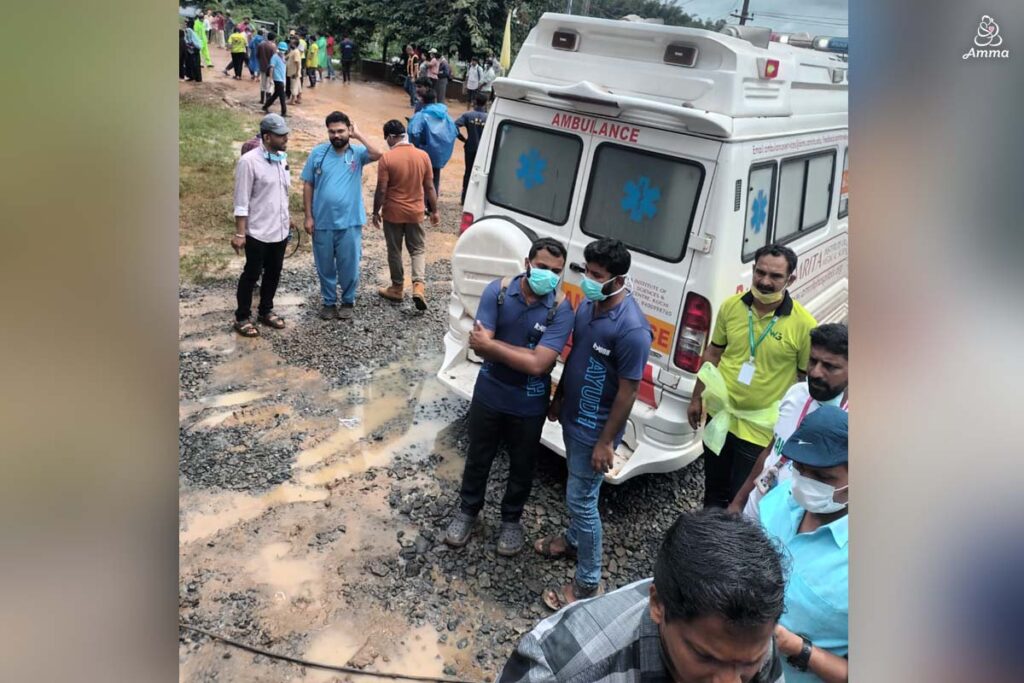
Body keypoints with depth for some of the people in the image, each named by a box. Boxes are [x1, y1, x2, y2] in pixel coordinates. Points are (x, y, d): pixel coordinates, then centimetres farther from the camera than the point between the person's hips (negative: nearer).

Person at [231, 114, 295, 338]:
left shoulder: (282, 158, 4)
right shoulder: (249, 161, -17)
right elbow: (241, 201, -16)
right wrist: (239, 233, -17)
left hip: (280, 230, 7)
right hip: (258, 232, -7)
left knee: (273, 273, 17)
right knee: (251, 275, 5)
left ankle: (266, 311, 34)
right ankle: (242, 318, 20)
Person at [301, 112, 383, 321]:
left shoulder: (357, 153, -3)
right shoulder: (318, 153, -1)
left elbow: (377, 154, -26)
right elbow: (308, 186, 2)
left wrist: (358, 135, -15)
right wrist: (308, 216, -2)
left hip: (350, 222, -1)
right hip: (322, 222, 1)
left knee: (349, 265, 9)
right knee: (325, 266, 13)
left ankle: (348, 301, 29)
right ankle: (329, 302, 30)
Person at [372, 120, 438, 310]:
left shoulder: (386, 158, -15)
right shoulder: (423, 156, -4)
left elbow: (381, 190, -13)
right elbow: (429, 187, 1)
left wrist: (376, 212, 0)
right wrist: (434, 211, 10)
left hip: (393, 213, -2)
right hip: (415, 212, 2)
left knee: (394, 251, 13)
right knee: (418, 249, 13)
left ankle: (397, 288, 25)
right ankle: (418, 285, -6)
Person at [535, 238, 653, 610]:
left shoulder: (632, 329, -29)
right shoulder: (588, 303, -3)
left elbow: (627, 391, -23)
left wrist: (606, 442, -18)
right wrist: (558, 398, 19)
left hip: (595, 427, -8)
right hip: (573, 416, 8)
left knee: (582, 499, 2)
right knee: (576, 489, 27)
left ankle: (588, 583, 20)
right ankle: (573, 539, 51)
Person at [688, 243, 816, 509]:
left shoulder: (803, 324, -17)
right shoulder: (731, 306, -7)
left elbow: (807, 380, -8)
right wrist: (697, 398, 11)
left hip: (759, 430, -4)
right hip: (719, 416, 4)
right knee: (714, 490, 24)